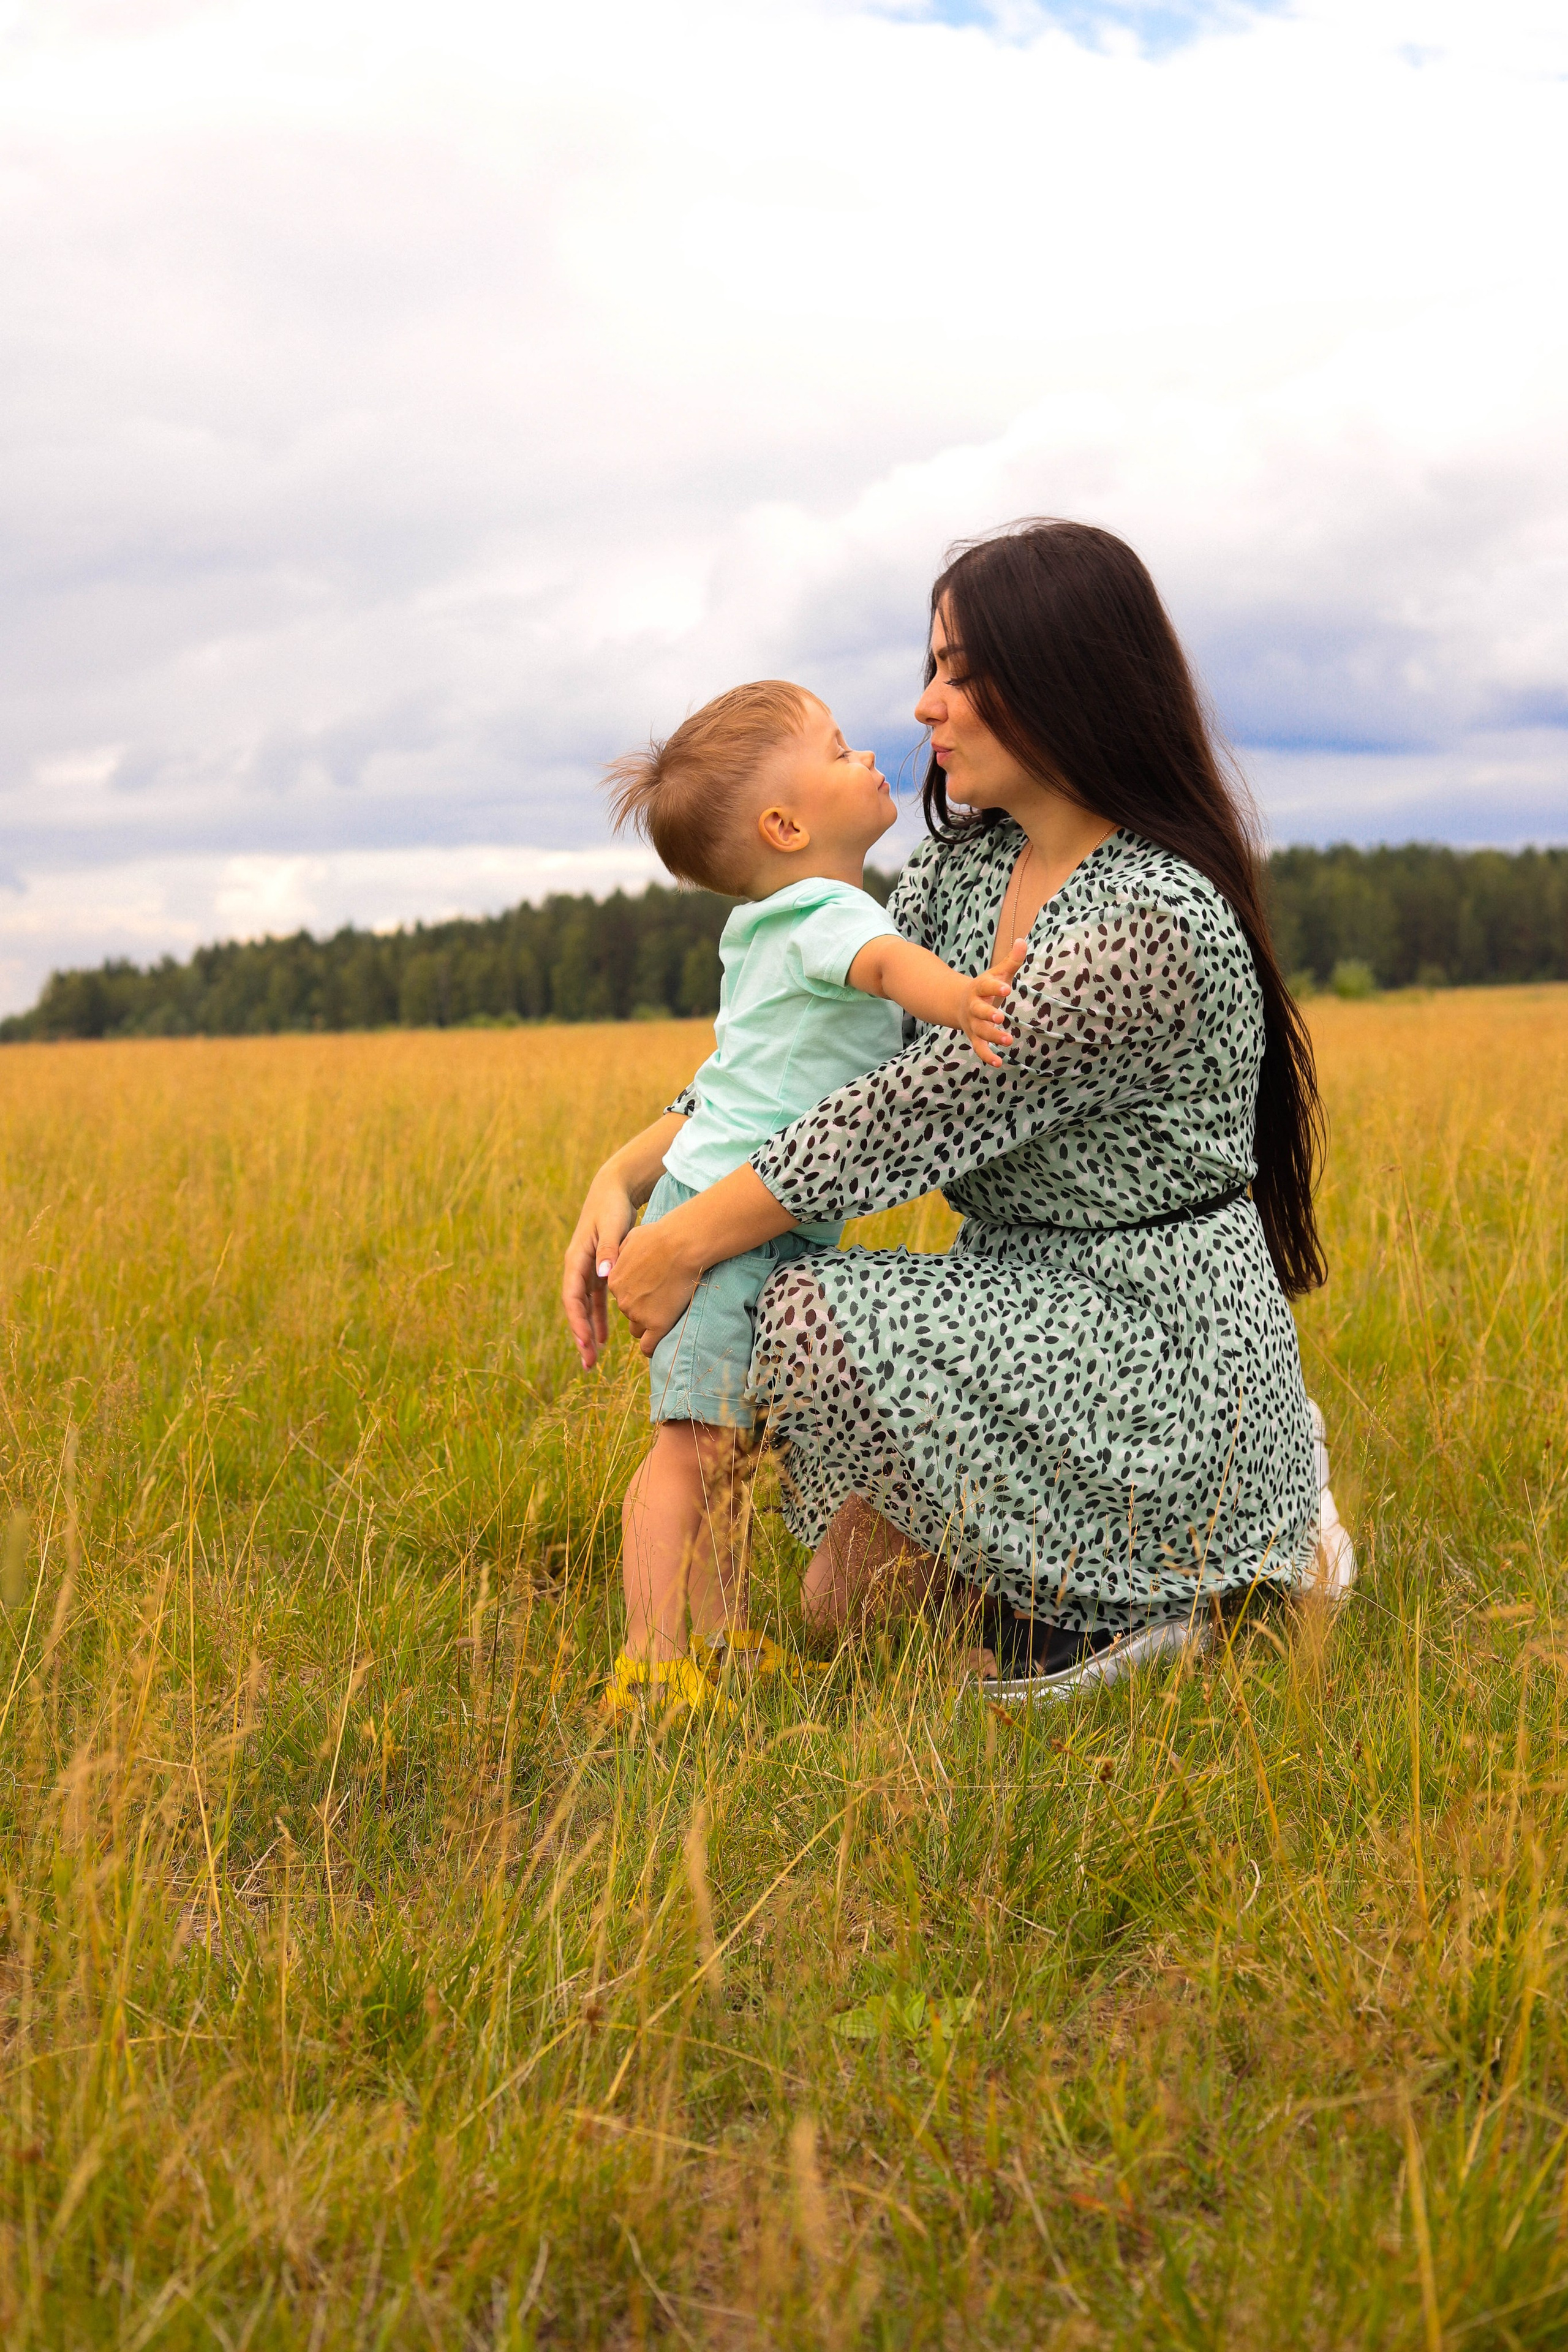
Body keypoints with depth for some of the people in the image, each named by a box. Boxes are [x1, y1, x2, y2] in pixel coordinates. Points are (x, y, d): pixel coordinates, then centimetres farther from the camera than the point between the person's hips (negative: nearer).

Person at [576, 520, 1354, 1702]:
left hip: (1159, 1342, -9)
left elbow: (917, 1115, -26)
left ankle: (1105, 1601, -8)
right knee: (844, 1599, 15)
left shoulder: (1155, 919, -25)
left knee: (817, 1315, -26)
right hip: (1033, 1304, 9)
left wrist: (686, 1247, -19)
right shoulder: (970, 863, 4)